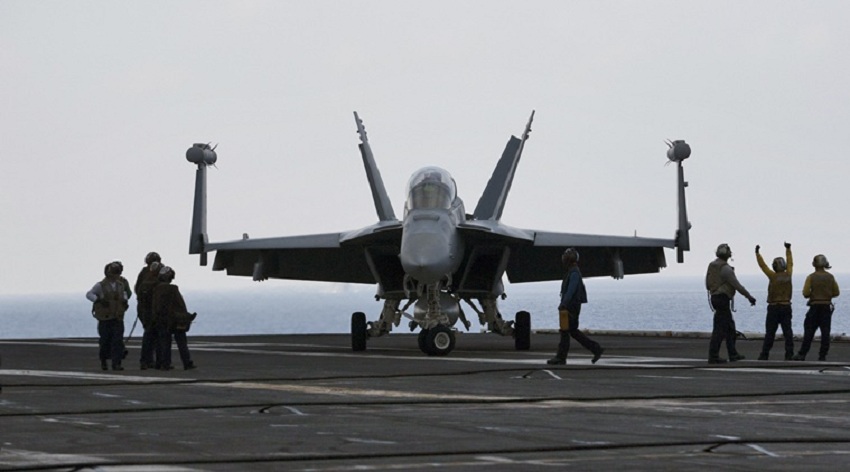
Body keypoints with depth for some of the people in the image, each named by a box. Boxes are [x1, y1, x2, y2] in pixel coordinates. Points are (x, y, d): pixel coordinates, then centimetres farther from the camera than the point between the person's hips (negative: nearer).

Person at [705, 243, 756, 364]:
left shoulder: (712, 266, 11)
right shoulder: (725, 268, -16)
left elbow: (707, 285, 16)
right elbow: (737, 285, -15)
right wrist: (749, 296, -6)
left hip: (715, 297, 9)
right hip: (723, 299, -9)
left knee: (730, 327, 15)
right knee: (720, 328, -7)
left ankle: (733, 355, 19)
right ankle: (713, 356, -9)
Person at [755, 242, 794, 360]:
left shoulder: (773, 276, -10)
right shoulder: (788, 275, 1)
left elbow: (763, 265, -2)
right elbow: (790, 263, 18)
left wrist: (757, 253, 10)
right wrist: (788, 249, 32)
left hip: (774, 307, -3)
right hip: (786, 307, 3)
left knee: (770, 333, 0)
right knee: (787, 331, 1)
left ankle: (764, 354, 1)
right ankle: (789, 354, -3)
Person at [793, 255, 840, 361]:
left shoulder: (811, 277, -8)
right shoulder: (830, 277, 1)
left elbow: (805, 293, -12)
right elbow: (836, 292, 4)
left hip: (814, 306, -2)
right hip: (827, 307, 2)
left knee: (809, 332, 3)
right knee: (825, 332, 4)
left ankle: (802, 354, 3)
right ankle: (822, 356, 1)